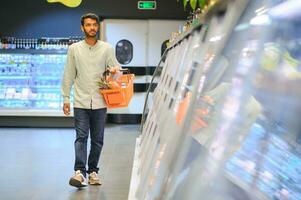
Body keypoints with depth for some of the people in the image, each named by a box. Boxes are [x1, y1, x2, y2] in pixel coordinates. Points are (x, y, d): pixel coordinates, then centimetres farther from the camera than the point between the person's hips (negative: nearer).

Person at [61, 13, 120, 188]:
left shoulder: (107, 48, 5)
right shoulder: (74, 49, 5)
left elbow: (116, 67, 10)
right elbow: (69, 75, 8)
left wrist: (114, 69, -15)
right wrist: (66, 98, 4)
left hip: (100, 102, 1)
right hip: (81, 101, -1)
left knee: (97, 140, 7)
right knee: (81, 137, -9)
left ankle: (93, 171, 18)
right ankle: (80, 172, -14)